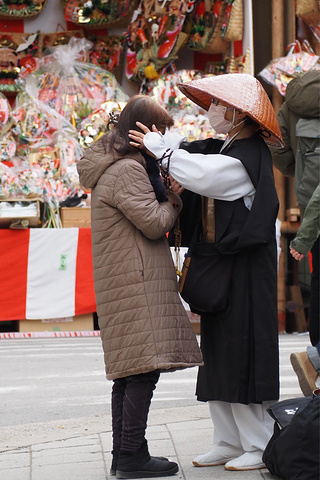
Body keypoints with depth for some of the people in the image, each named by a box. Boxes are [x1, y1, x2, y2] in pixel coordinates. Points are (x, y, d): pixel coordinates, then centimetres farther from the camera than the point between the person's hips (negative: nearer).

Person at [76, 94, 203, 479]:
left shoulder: (112, 167, 20)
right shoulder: (127, 171, -14)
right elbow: (154, 222, -18)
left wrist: (166, 198, 10)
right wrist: (173, 202, -1)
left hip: (121, 284, 11)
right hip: (137, 283, -11)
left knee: (129, 369, 11)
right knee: (144, 367, -11)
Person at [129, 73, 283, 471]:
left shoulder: (249, 155, -14)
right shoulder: (220, 149, 13)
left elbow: (201, 175, -25)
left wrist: (158, 147, -16)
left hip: (245, 270, -9)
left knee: (243, 352, -5)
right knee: (217, 355, 10)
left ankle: (260, 446, 3)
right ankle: (230, 442, 17)